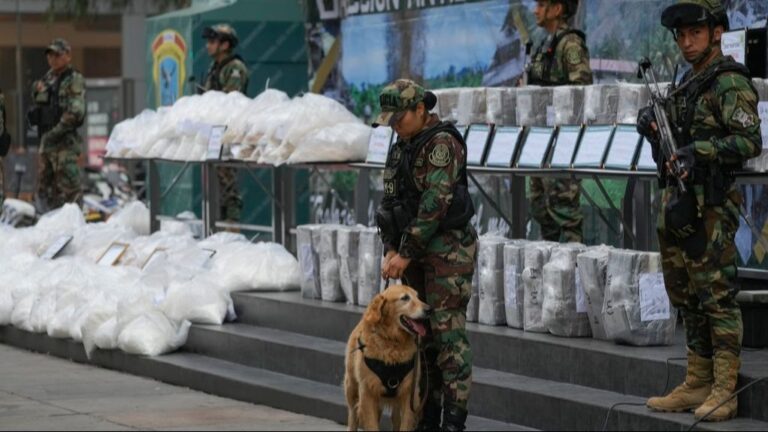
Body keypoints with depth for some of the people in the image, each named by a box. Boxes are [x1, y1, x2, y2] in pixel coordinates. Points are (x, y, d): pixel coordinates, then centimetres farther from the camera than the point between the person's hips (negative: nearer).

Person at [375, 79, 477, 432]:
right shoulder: (402, 147, 11)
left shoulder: (443, 143, -15)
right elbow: (389, 201, 12)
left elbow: (434, 203, -21)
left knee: (448, 331, -11)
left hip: (448, 248, -8)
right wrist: (391, 250, -1)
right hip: (416, 251, 8)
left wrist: (406, 254, -19)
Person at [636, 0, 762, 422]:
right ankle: (697, 384, 18)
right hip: (677, 202, 9)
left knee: (717, 296, -7)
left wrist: (700, 150, -27)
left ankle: (724, 391, -5)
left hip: (710, 207, -9)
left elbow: (749, 141, -19)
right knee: (687, 297, 12)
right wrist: (653, 128, 5)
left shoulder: (730, 83, -10)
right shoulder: (690, 83, 18)